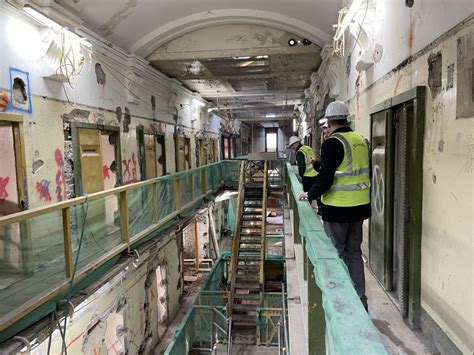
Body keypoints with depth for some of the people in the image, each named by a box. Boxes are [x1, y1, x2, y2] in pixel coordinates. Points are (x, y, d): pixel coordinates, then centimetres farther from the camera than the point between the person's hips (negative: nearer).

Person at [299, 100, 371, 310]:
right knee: (354, 251, 17)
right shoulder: (362, 141, 9)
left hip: (338, 208, -7)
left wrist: (310, 194, -5)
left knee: (337, 253, 6)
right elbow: (366, 173, 17)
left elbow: (325, 177, -20)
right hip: (359, 206, 7)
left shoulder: (333, 143, -15)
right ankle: (359, 299, 26)